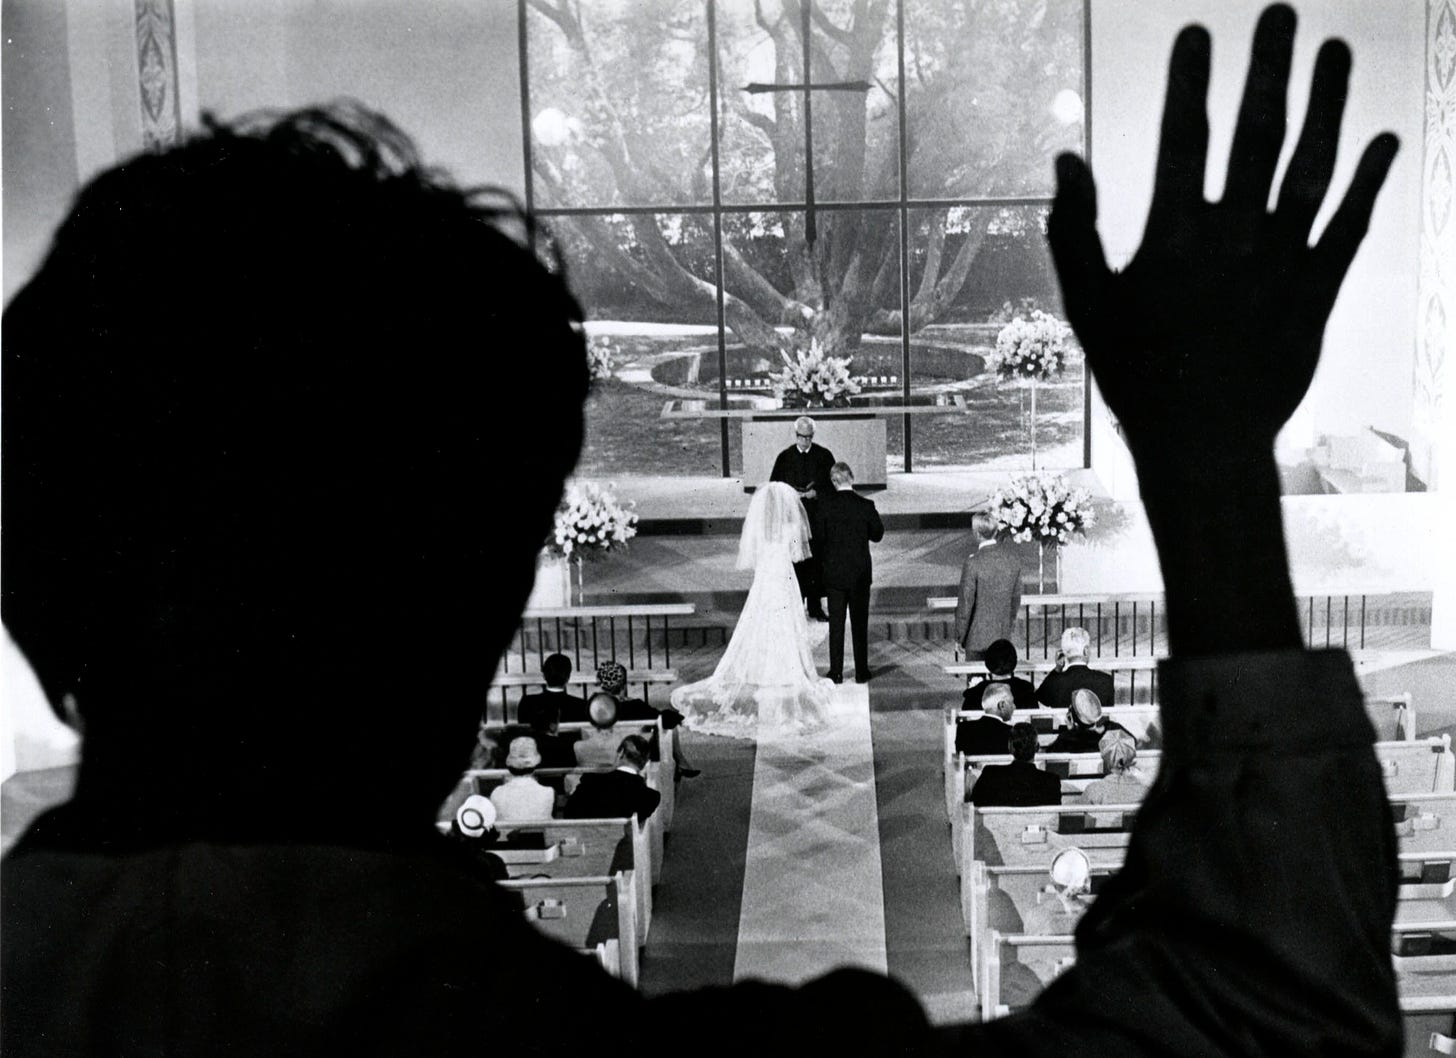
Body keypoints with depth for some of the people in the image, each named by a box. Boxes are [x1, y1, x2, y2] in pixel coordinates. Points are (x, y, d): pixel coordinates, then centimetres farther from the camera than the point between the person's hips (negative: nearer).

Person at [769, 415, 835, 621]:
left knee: (817, 562, 3)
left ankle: (815, 607, 11)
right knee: (795, 562, -2)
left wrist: (816, 493, -13)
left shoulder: (824, 456, 3)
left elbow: (833, 485, 4)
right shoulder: (785, 457, 3)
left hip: (818, 517, 1)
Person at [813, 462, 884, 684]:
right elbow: (877, 535, 0)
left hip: (834, 572, 0)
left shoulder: (825, 505, -10)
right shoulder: (866, 506, -9)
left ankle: (836, 672, 10)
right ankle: (861, 672, 12)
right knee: (860, 623, 9)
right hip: (860, 573, 0)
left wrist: (825, 559, 9)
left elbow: (818, 537, -7)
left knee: (836, 623, 9)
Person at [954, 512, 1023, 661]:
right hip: (1003, 633, 5)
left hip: (978, 635, -5)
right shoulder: (1011, 555, -4)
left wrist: (959, 638, -5)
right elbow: (1016, 594, 7)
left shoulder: (973, 562, -22)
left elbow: (965, 603, -16)